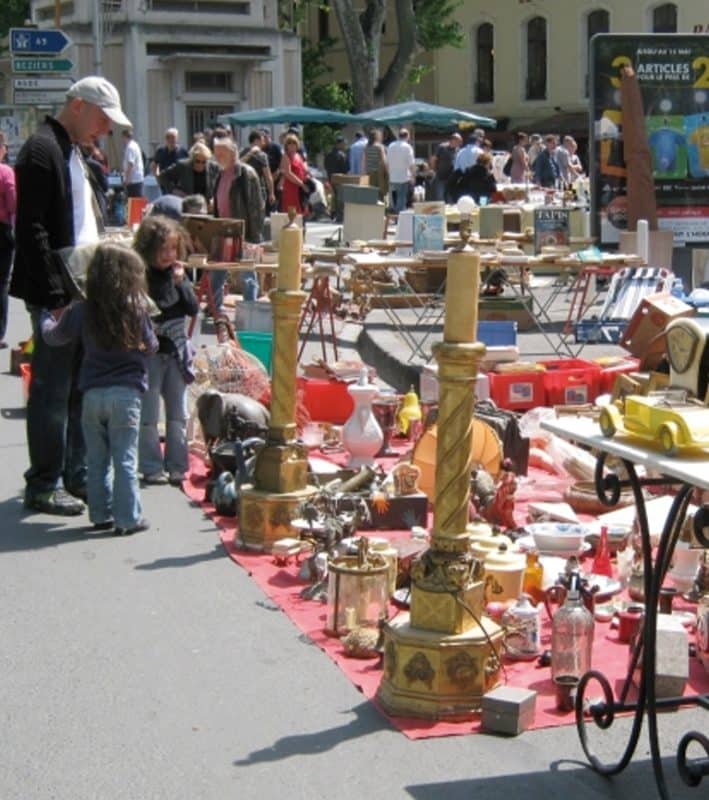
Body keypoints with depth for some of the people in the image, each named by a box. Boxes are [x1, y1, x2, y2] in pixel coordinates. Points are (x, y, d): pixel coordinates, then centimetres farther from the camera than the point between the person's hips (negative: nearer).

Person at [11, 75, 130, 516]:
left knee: (81, 388, 14)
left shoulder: (75, 152, 17)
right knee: (53, 391, -2)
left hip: (85, 289, 9)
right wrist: (55, 295, -20)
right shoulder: (42, 150, -12)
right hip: (58, 294, -9)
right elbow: (32, 230, -18)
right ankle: (44, 485, 7)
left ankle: (77, 474, 23)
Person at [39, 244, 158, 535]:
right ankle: (127, 518, 5)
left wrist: (47, 317, 29)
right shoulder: (137, 309, -8)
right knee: (125, 459, 3)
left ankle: (100, 515, 18)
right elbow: (151, 346, 4)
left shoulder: (82, 311, -1)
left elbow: (53, 336, 10)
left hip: (92, 393, 2)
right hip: (126, 393, -2)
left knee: (96, 459, 13)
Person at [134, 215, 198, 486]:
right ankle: (151, 468, 11)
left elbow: (193, 309, 0)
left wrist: (181, 283, -11)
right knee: (148, 415, 3)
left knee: (178, 413, 10)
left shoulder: (177, 273, 5)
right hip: (149, 353, -5)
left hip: (176, 352, 5)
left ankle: (177, 466, 18)